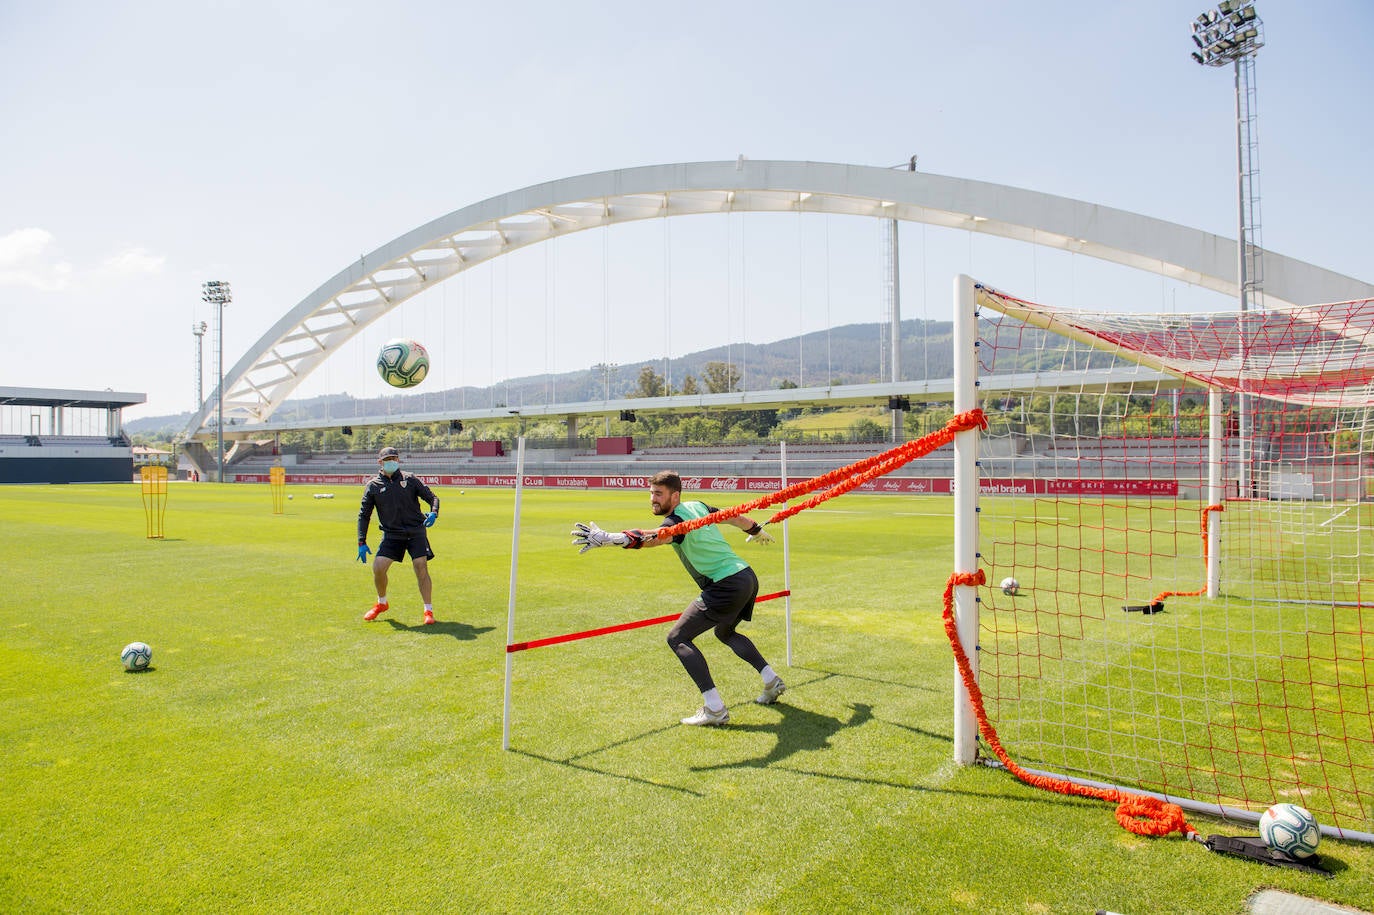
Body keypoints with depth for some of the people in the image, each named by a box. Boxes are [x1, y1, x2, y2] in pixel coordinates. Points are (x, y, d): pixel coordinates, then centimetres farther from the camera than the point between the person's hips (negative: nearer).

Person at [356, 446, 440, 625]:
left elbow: (432, 497, 6)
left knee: (421, 567, -11)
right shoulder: (373, 485, 4)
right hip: (391, 534, 1)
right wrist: (362, 542, 2)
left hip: (416, 531, -1)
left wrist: (433, 513, -16)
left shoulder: (410, 479, 3)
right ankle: (381, 603, 21)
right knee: (378, 567, -8)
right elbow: (364, 515, 8)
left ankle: (429, 610, 1)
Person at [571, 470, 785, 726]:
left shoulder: (677, 520, -14)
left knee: (678, 639, -4)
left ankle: (714, 708, -12)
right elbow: (735, 517, 27)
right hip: (748, 577, 10)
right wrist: (757, 531, 47)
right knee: (725, 632, 34)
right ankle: (771, 680, 34)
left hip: (726, 586, -10)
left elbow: (650, 538, -36)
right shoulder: (698, 506, 12)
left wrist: (607, 537, -49)